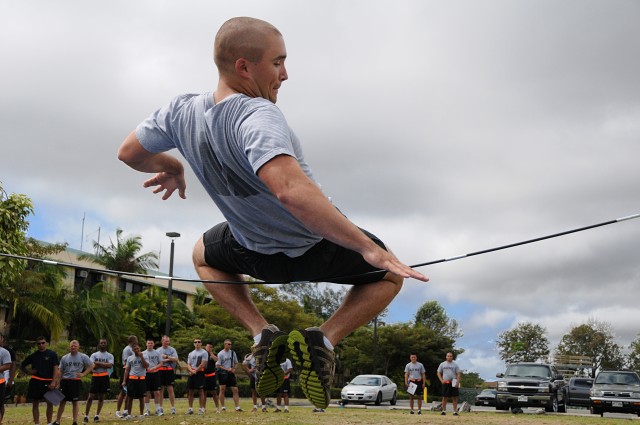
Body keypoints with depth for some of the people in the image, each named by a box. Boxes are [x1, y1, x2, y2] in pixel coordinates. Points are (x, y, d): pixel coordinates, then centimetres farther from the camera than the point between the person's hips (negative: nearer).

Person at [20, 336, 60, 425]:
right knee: (35, 403, 4)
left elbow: (55, 368, -3)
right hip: (36, 382, 2)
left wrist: (53, 382, -12)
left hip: (48, 382, -2)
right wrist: (28, 372, -1)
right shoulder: (33, 355, 7)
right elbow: (22, 366, 18)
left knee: (50, 403, -1)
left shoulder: (52, 354, 1)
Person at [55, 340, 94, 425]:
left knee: (75, 402, 3)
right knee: (62, 402, 6)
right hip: (65, 381, 2)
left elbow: (91, 366, 1)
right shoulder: (64, 357, 8)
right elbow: (60, 371, 10)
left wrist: (83, 374, -8)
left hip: (76, 381, -2)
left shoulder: (83, 357, 0)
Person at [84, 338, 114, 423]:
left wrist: (98, 363, -13)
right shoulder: (94, 355, 4)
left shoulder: (110, 355, 5)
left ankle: (97, 415, 14)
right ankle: (86, 416, 1)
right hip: (95, 377, -1)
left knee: (101, 397, 6)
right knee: (91, 396, -4)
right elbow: (91, 366, -11)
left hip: (105, 377, 1)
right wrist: (104, 364, -12)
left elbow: (110, 365, -12)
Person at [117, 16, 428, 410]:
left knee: (204, 255, 37)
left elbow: (130, 153, 5)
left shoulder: (181, 112, -13)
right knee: (389, 274, 22)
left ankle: (263, 334, 15)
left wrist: (171, 166, 25)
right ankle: (322, 340, -2)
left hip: (259, 255, 5)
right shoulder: (257, 116, -34)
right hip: (318, 247, -4)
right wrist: (367, 247, -46)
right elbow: (291, 190, -50)